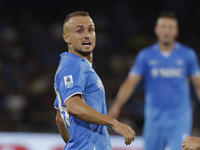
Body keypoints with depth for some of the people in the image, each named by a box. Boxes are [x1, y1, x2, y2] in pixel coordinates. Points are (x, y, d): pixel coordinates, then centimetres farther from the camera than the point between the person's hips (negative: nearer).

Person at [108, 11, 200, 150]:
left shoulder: (187, 55, 3)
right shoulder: (146, 55, 2)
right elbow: (130, 83, -3)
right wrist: (116, 106, -16)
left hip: (179, 119, -1)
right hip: (154, 120, 2)